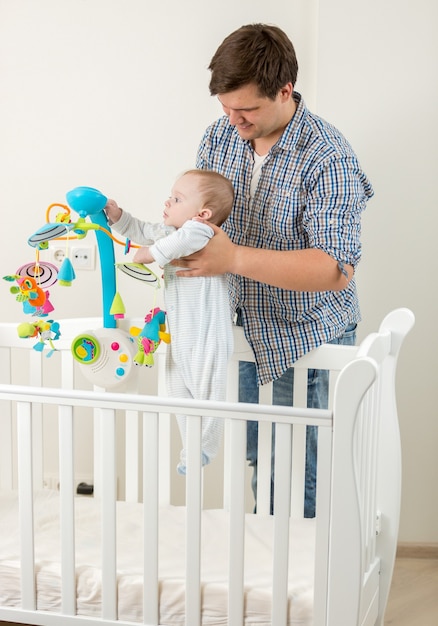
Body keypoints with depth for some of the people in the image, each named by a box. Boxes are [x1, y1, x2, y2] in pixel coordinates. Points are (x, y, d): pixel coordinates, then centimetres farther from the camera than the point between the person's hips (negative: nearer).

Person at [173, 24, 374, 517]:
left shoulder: (327, 158, -22)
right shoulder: (219, 136, -1)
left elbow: (337, 269, -29)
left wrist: (234, 258, -36)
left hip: (306, 339, -6)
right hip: (240, 327, 6)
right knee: (257, 458, 18)